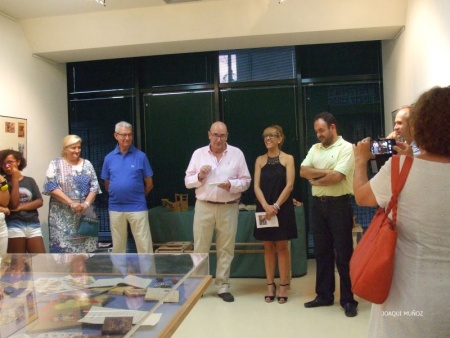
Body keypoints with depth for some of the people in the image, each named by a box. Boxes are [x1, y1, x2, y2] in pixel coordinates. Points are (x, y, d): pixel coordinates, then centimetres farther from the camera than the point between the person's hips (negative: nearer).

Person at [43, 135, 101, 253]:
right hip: (63, 215, -3)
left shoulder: (87, 164, 11)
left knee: (85, 246, 4)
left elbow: (94, 186, 7)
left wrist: (86, 203, -11)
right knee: (63, 246, -4)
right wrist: (71, 203, -17)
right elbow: (52, 187, -10)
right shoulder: (56, 164, 1)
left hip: (85, 213, 3)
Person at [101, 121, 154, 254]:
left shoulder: (141, 156, -3)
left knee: (144, 243, 1)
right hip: (115, 207, 3)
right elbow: (107, 185, 14)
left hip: (137, 207, -2)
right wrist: (116, 196, 12)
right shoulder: (109, 158, 4)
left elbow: (149, 184, 3)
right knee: (118, 245, 14)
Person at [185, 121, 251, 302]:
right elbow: (188, 181, 6)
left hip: (229, 208, 0)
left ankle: (223, 286, 19)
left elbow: (246, 181, 2)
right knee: (200, 248, 6)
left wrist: (231, 185, -17)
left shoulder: (237, 153, 3)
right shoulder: (198, 154, 5)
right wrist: (200, 176, -13)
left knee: (226, 249, 7)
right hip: (204, 207, 1)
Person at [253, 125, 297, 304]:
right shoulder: (260, 160, 8)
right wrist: (266, 206, -14)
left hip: (282, 208, -2)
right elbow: (257, 186, 1)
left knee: (282, 247, 2)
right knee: (268, 247, 7)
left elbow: (289, 185, -7)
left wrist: (276, 206, -15)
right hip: (264, 209, 3)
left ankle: (283, 286, 10)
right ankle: (270, 285, 15)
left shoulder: (288, 158, 1)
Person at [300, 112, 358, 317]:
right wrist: (325, 172, -11)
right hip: (318, 205, 6)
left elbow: (336, 177, -18)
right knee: (322, 252, 12)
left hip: (339, 205, -6)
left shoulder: (346, 148, -7)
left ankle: (348, 300, 11)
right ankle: (324, 295, 23)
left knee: (343, 253, 1)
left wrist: (315, 180, -4)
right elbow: (303, 171, 2)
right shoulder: (315, 148, 13)